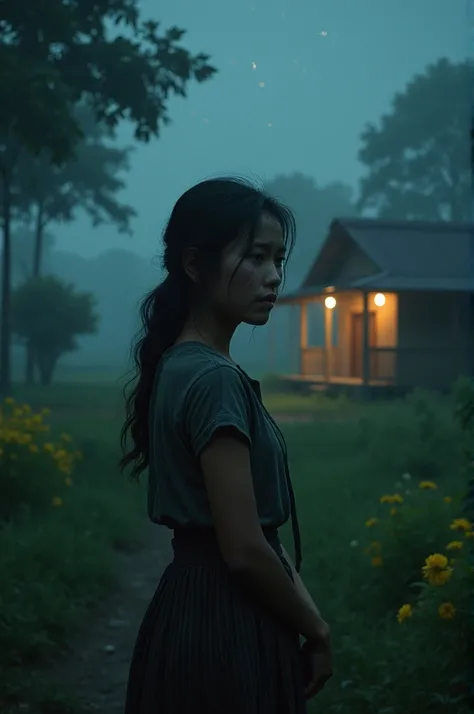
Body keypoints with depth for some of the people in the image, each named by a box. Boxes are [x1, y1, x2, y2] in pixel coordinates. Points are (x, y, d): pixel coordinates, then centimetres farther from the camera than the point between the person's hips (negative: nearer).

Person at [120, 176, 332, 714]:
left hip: (197, 611, 9)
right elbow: (244, 549, -21)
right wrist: (315, 629, -7)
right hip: (227, 629, -9)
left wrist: (302, 613, 4)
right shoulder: (214, 378, -20)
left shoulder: (180, 367, 9)